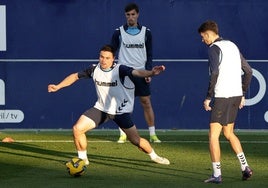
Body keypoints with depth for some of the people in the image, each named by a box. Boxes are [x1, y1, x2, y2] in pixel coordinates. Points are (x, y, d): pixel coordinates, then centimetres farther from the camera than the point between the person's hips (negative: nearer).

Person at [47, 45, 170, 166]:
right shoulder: (94, 69, -7)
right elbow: (76, 76, 9)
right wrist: (58, 86, 8)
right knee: (77, 129, -12)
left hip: (121, 111, -3)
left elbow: (136, 72, -39)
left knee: (136, 140, -5)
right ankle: (83, 158, 10)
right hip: (101, 109, 4)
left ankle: (154, 156, 26)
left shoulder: (120, 70, -20)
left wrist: (151, 73, -59)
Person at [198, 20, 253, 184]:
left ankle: (217, 175, -6)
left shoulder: (214, 48, -8)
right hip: (236, 95, 8)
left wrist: (208, 98, -15)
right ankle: (245, 167, 17)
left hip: (222, 97, -8)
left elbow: (214, 73, -21)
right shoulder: (232, 46, 16)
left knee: (213, 135, -3)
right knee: (228, 133, 22)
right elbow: (248, 71, 18)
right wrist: (243, 94, 21)